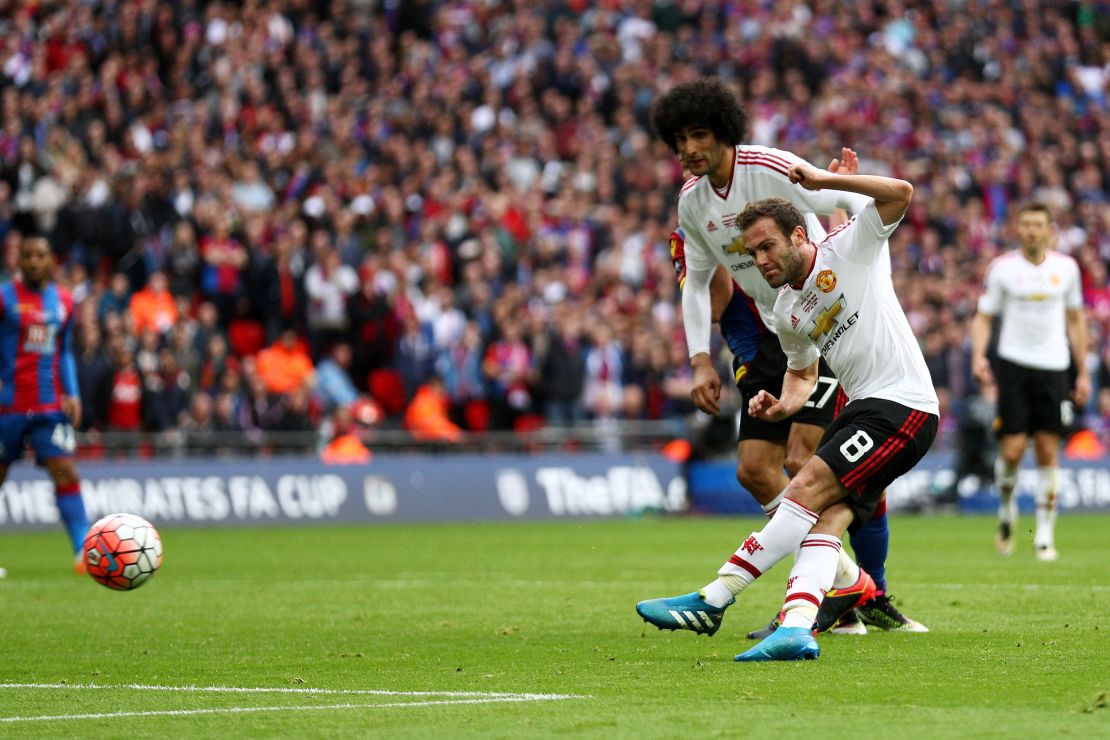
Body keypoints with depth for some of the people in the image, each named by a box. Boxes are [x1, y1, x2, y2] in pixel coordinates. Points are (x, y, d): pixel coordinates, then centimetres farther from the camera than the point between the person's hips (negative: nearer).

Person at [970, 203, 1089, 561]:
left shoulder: (1066, 267, 5)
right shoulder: (1002, 268, -1)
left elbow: (1076, 320, 15)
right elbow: (983, 316, 5)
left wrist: (1083, 372, 13)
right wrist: (978, 355, -13)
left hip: (1054, 367, 2)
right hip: (1013, 366, -1)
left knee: (1048, 451, -2)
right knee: (1012, 449, -9)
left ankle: (1045, 533, 5)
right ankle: (1006, 508, 20)